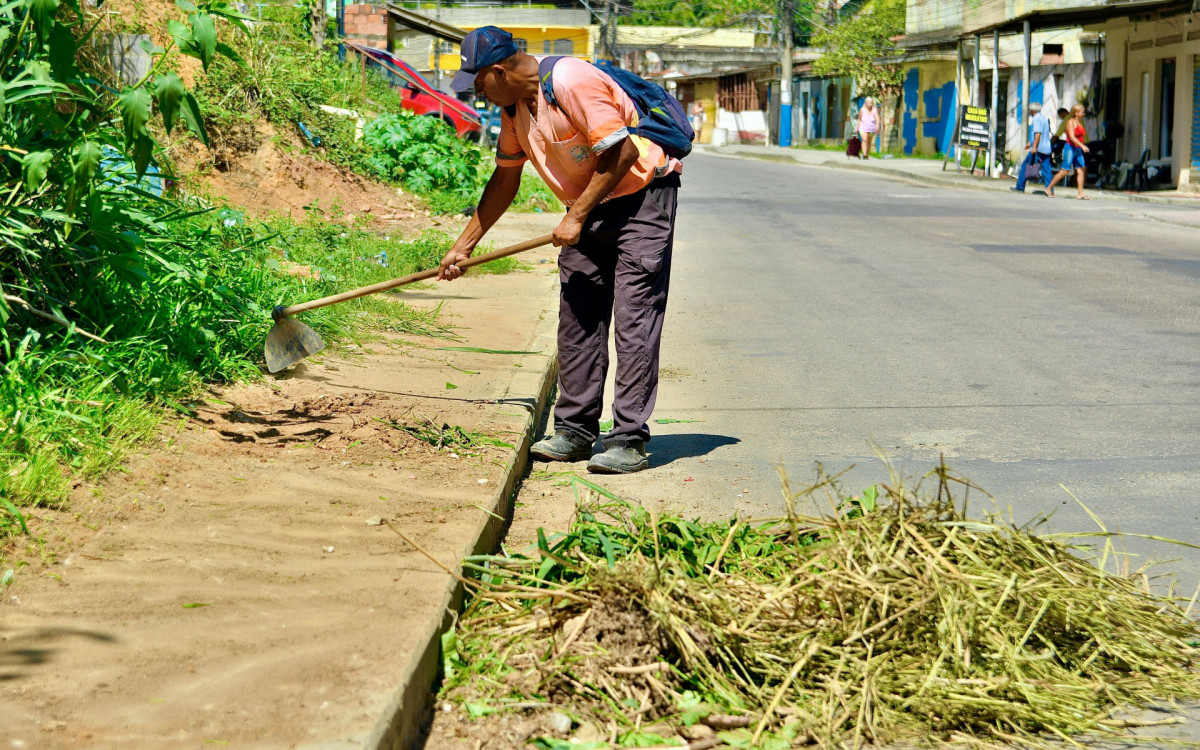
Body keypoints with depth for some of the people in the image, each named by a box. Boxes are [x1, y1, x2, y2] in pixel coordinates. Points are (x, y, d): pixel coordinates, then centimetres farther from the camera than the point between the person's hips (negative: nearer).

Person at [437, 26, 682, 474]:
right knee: (577, 317, 6)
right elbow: (505, 180, 16)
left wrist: (576, 217, -20)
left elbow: (623, 152, -25)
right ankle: (575, 431, 13)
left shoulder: (569, 81, -24)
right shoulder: (514, 105, 4)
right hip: (589, 205, 9)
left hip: (642, 196, -9)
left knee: (633, 320, -11)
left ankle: (629, 440, -11)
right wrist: (464, 245, 16)